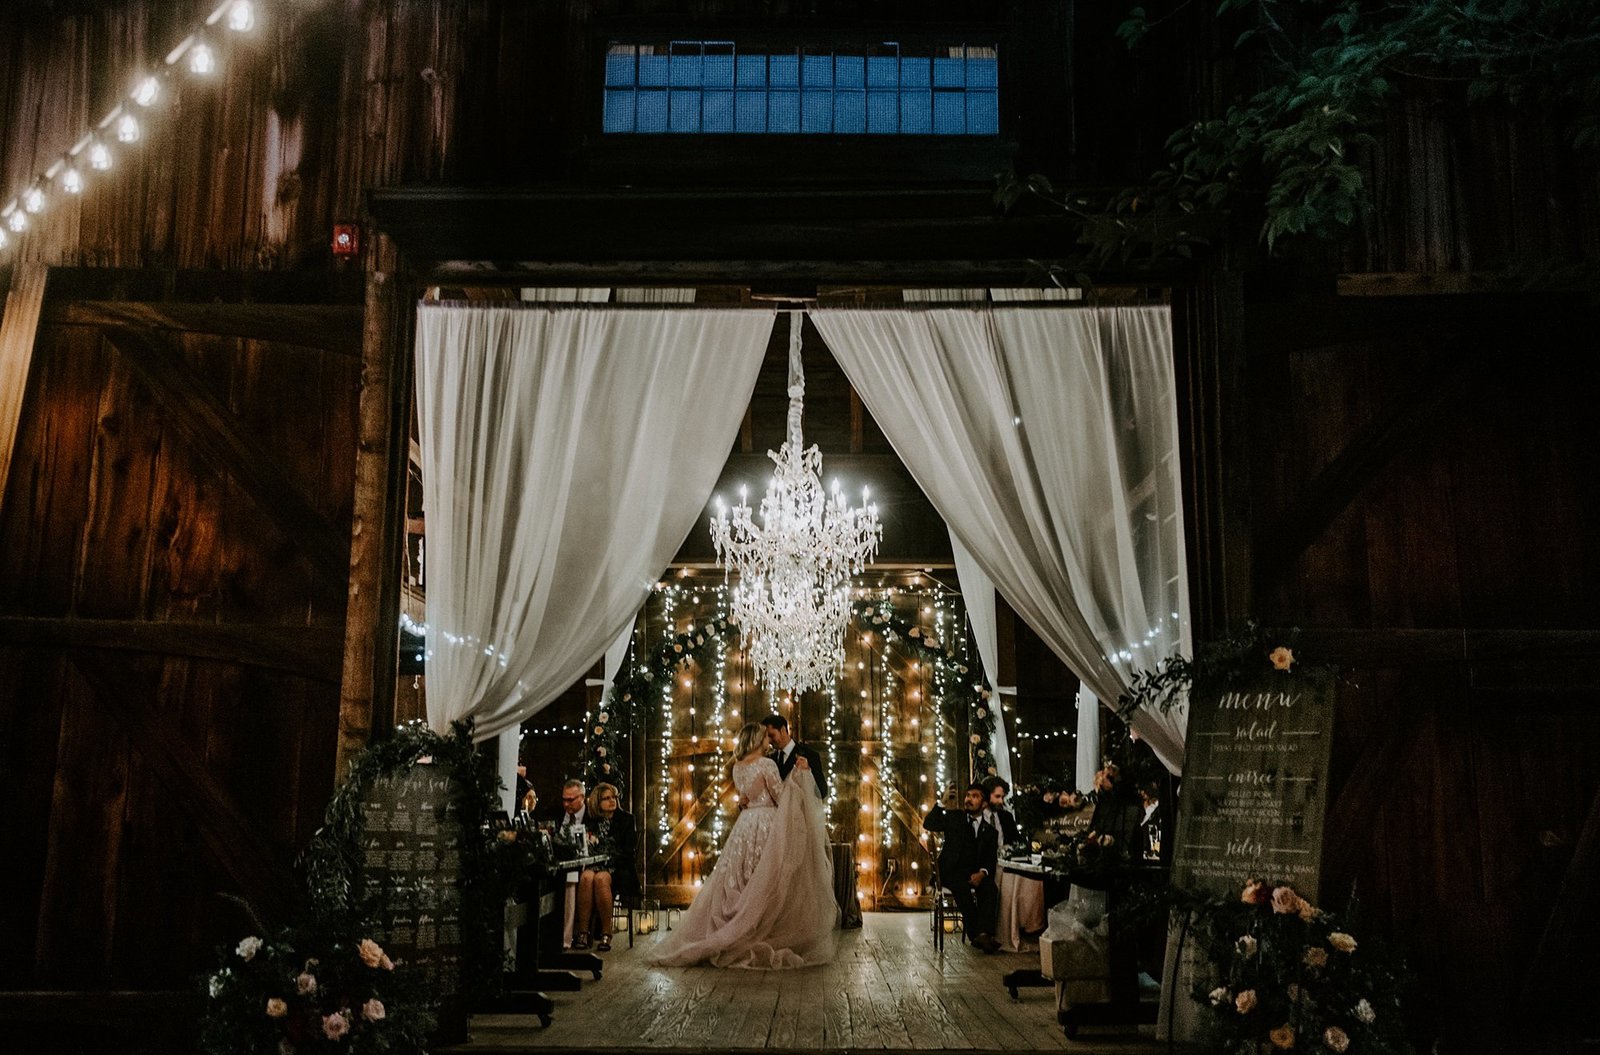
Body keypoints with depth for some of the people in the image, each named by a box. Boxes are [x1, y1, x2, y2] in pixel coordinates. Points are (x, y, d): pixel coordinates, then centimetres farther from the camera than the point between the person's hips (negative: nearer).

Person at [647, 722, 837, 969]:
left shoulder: (737, 767, 9)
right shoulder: (767, 764, -12)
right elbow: (781, 796, -9)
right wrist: (799, 773, -4)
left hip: (745, 825, 7)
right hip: (766, 826, -7)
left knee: (736, 884, 10)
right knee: (767, 884, -2)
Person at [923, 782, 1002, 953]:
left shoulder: (990, 831, 15)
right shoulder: (953, 818, 12)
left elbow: (992, 860, 6)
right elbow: (928, 824, -3)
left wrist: (982, 873, -16)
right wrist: (943, 805, -15)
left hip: (976, 874, 2)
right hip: (951, 872, -2)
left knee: (991, 888, -30)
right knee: (964, 888, -34)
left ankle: (984, 934, -41)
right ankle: (975, 935, -32)